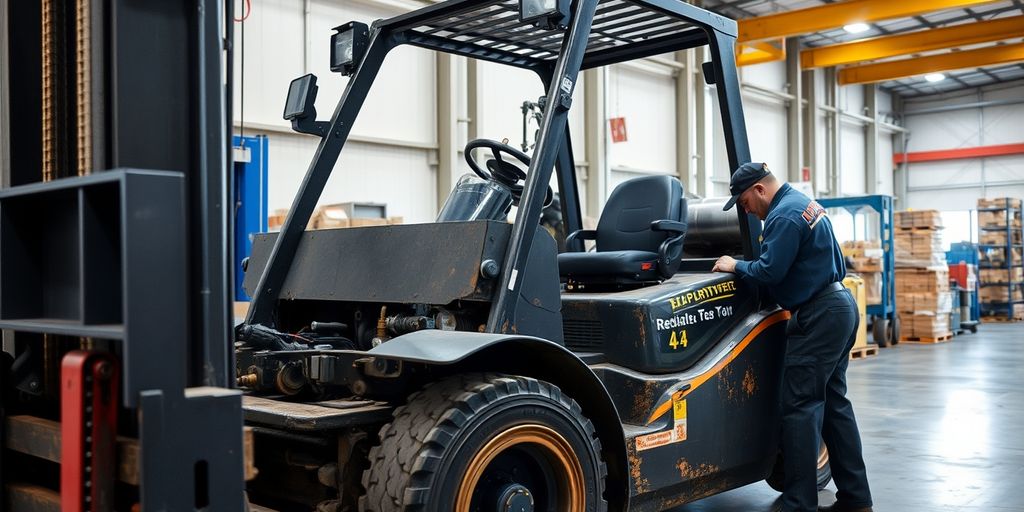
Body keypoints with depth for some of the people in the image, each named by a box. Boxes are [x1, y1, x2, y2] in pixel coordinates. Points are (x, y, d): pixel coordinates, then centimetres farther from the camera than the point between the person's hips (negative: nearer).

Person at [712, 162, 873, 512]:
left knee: (801, 407, -8)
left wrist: (735, 266, -3)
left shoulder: (784, 214, -15)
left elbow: (770, 272, -19)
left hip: (818, 315, -11)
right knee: (833, 402, 14)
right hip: (839, 306, 11)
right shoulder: (805, 203, 17)